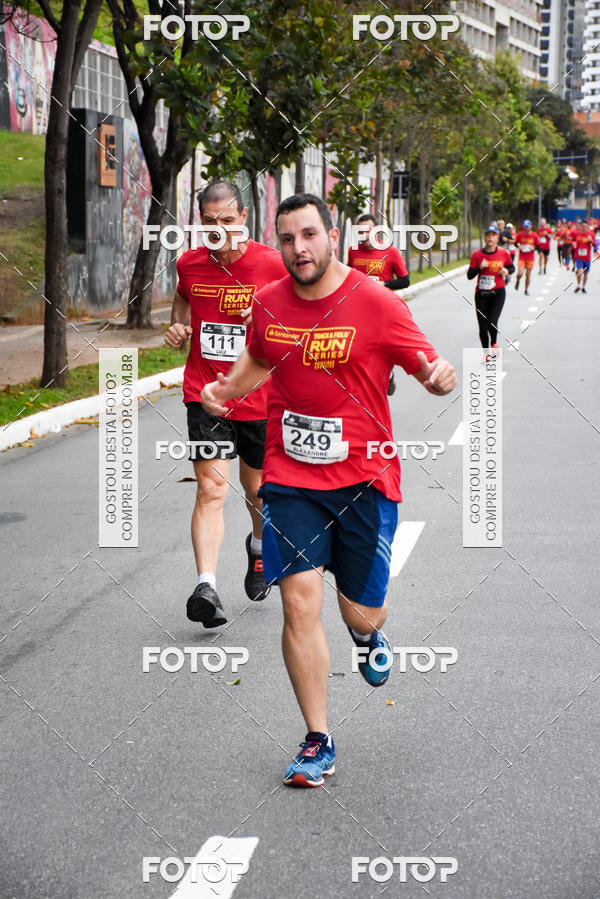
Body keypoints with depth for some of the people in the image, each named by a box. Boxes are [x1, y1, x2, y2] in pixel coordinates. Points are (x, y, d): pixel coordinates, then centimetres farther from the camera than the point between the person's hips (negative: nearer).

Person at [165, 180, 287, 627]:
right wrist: (178, 326, -1)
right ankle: (207, 586, -20)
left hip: (259, 396, 0)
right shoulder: (190, 263, -1)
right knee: (211, 489, -13)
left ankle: (260, 544, 48)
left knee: (257, 489, 16)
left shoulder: (271, 263, -9)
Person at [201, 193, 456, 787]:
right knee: (300, 601, -10)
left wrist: (441, 379, -28)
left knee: (361, 612, 6)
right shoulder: (269, 304, 3)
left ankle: (368, 634, 48)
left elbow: (428, 367, -4)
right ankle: (317, 743, 2)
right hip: (291, 478, 2)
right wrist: (224, 388, 4)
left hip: (364, 478, -2)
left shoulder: (375, 304, -9)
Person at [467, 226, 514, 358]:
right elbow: (469, 275, -4)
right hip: (481, 294, 1)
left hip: (498, 293, -1)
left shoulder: (504, 253, 0)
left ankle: (494, 343, 15)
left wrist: (507, 271, -6)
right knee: (483, 327, 2)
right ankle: (486, 352, 24)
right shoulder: (477, 255, -3)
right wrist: (480, 267, -20)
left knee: (492, 323, -17)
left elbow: (512, 267, 16)